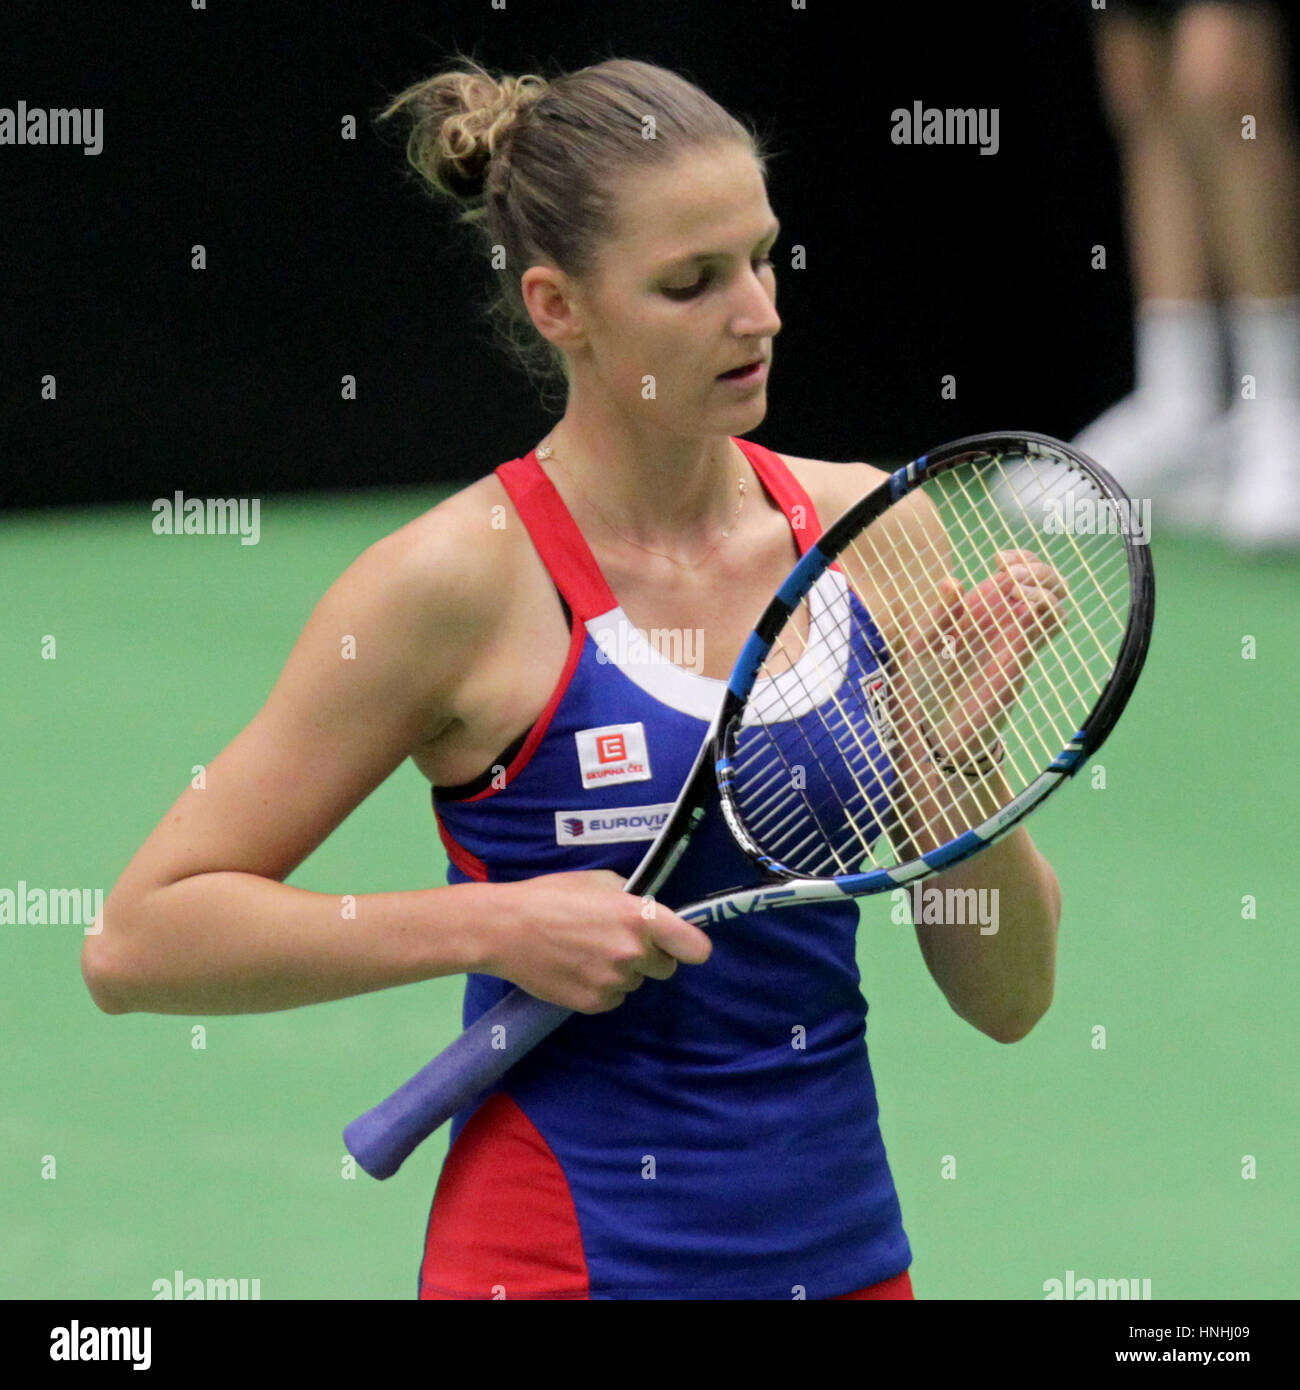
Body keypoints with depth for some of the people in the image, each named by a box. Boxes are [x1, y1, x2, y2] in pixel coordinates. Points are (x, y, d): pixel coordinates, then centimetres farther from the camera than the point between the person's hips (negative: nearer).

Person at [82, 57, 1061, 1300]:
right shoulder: (462, 581, -12)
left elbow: (1007, 999, 2)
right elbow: (137, 940, -12)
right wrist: (499, 926, -20)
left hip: (844, 1245, 5)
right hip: (564, 1256, -4)